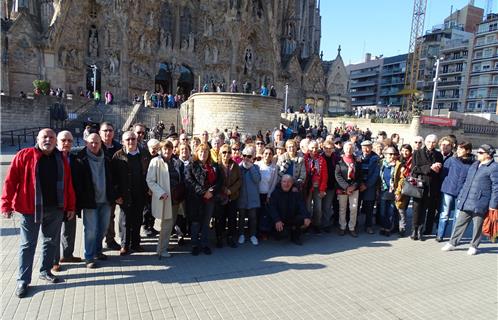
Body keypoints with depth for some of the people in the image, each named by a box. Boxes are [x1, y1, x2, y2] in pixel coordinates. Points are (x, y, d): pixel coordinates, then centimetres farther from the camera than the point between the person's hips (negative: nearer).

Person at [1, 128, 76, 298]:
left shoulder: (61, 159, 6)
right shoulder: (24, 155, -5)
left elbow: (68, 184, 7)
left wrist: (71, 206, 6)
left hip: (56, 209, 4)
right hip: (30, 209, -4)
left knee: (50, 242, 15)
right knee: (28, 245, 5)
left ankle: (45, 271, 33)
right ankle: (23, 281, 16)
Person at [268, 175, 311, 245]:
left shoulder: (296, 193, -1)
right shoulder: (276, 192, -8)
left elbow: (302, 206, -12)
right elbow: (272, 208, -16)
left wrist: (307, 217, -31)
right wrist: (277, 220, -32)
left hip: (293, 219, 3)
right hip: (281, 219, -2)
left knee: (305, 219, -24)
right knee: (279, 228, -32)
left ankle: (295, 237, 3)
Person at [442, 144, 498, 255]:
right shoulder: (474, 165, 15)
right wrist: (461, 197, 18)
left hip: (480, 203, -6)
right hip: (466, 202, 7)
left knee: (477, 226, 7)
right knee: (460, 223, 10)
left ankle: (473, 246, 22)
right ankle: (452, 243, 18)